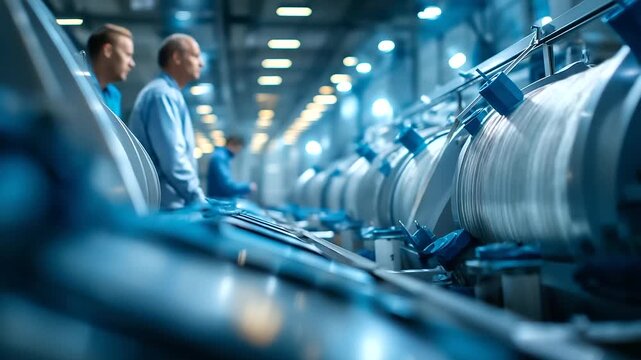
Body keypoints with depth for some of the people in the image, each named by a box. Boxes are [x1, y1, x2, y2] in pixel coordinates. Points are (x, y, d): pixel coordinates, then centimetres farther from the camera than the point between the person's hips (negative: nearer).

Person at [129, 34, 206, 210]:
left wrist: (196, 197, 17)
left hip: (171, 204, 10)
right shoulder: (163, 94, -11)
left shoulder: (167, 94, 20)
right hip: (166, 206, -10)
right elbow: (173, 158, -21)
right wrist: (198, 199, -16)